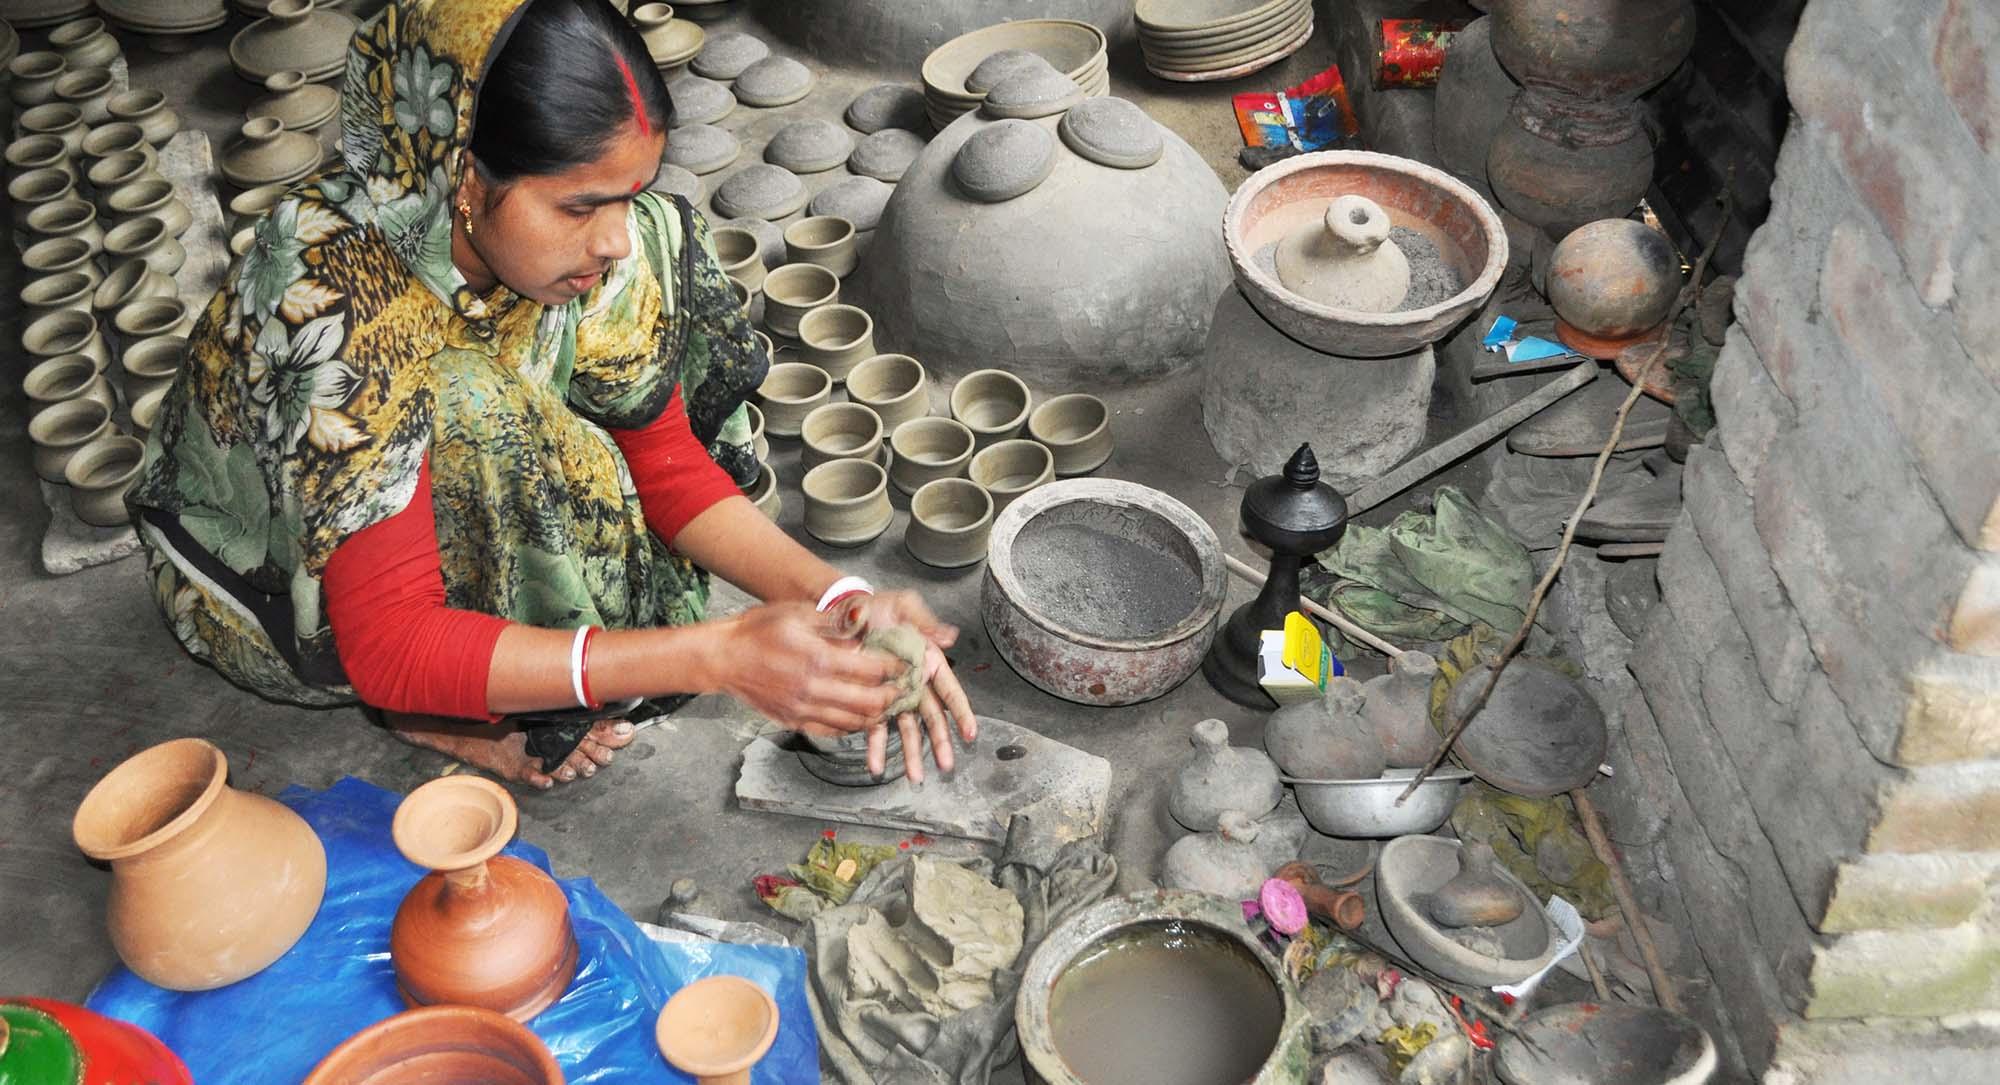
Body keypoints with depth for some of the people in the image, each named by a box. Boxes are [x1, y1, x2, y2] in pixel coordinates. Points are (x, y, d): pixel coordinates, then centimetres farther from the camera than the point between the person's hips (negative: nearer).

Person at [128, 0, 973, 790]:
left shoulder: (569, 239, -22)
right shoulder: (338, 300, -39)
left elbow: (665, 460, -13)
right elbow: (390, 648, -39)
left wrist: (836, 598, -31)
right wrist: (714, 655, -48)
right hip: (269, 575, -5)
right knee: (483, 425, -33)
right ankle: (439, 714, -7)